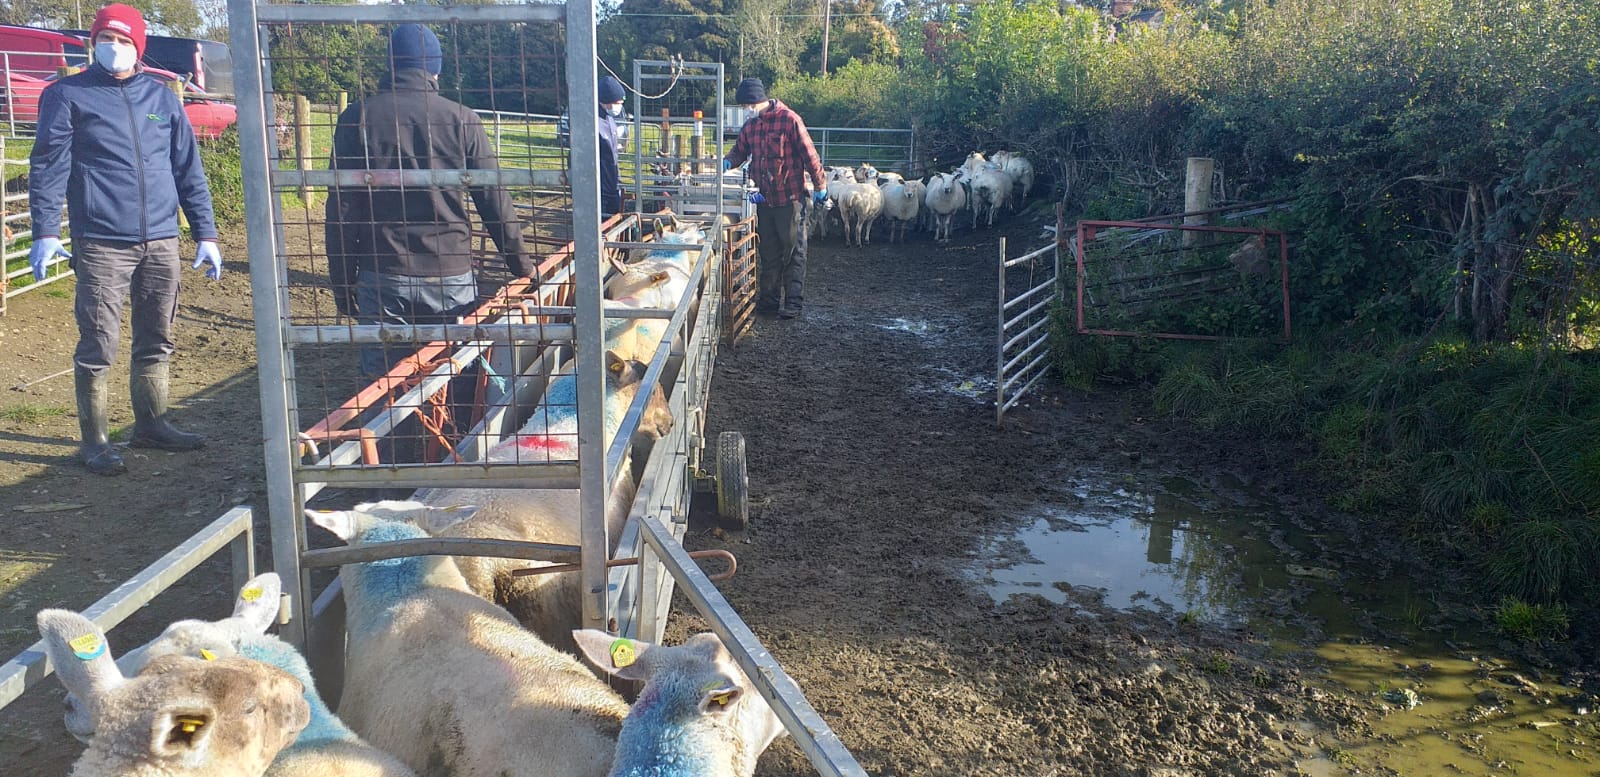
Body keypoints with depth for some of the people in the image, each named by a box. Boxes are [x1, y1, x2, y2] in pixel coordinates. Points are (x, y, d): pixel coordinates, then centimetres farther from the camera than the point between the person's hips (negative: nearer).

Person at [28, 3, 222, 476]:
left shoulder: (161, 97, 14)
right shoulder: (67, 96, 3)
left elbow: (188, 169, 14)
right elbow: (49, 167, -3)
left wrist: (205, 234, 9)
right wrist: (45, 232, -13)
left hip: (161, 242, 4)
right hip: (101, 244, -4)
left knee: (156, 341, 12)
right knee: (98, 347, -2)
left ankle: (151, 424, 25)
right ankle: (94, 441, 8)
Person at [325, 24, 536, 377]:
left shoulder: (357, 118, 0)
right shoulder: (461, 119, 0)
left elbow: (342, 208, -1)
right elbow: (494, 198, 1)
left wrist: (342, 282, 6)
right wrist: (520, 262, 11)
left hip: (382, 279, 0)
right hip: (452, 277, 0)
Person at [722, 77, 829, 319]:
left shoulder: (789, 120, -12)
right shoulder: (751, 125, 8)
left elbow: (809, 155, -11)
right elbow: (740, 150, 15)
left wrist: (820, 186, -9)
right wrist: (728, 161, -8)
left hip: (789, 199, -7)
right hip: (764, 199, 7)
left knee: (793, 253, 1)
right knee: (769, 253, 13)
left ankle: (793, 302, 5)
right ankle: (768, 299, 21)